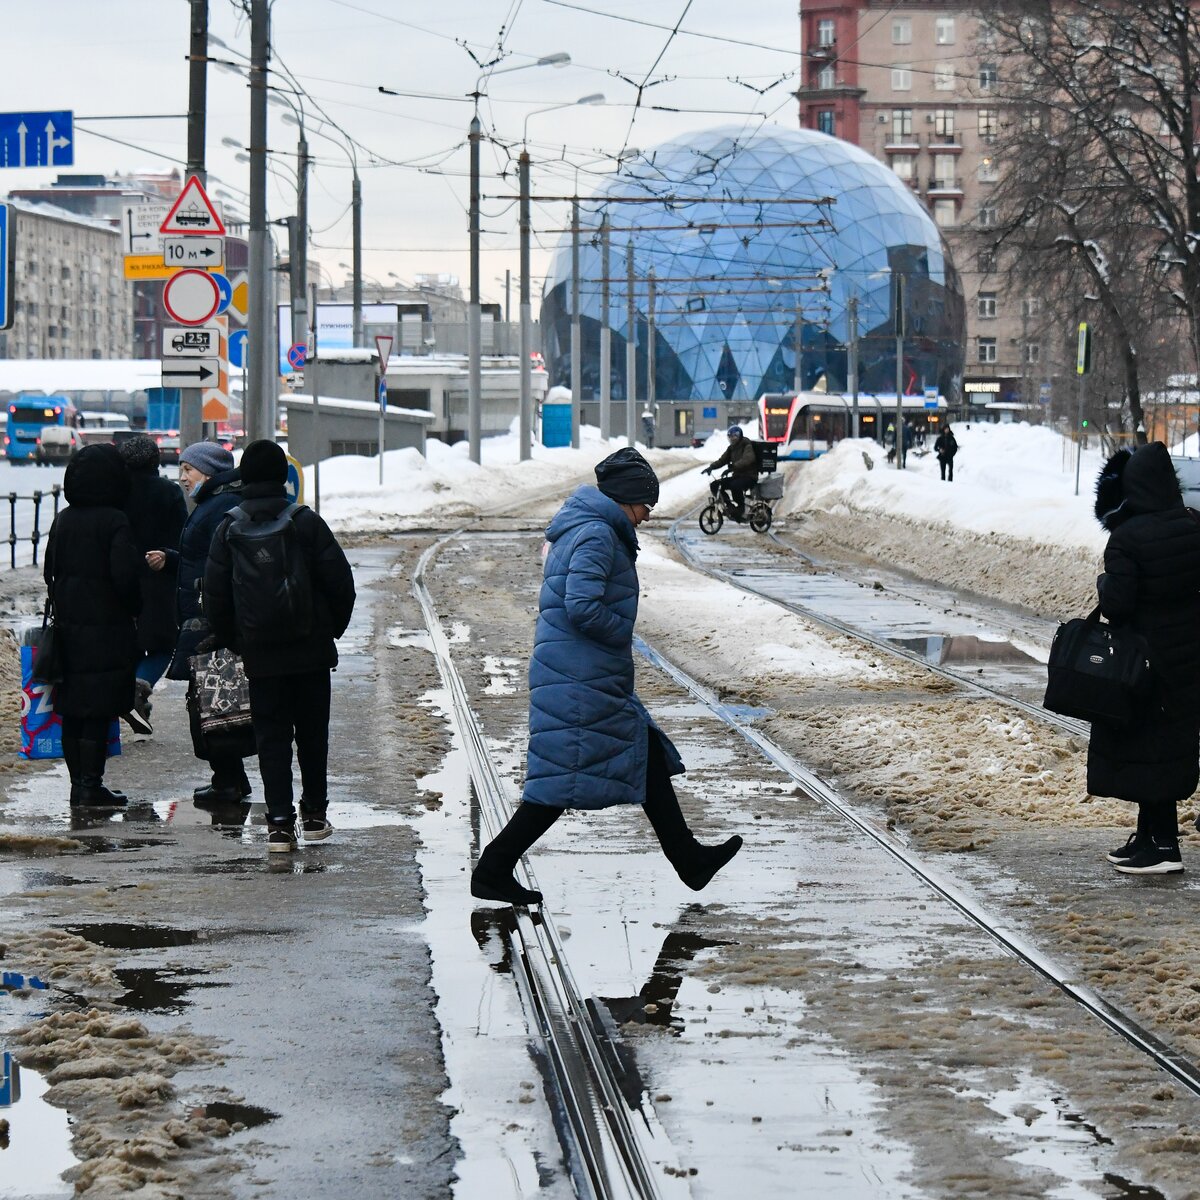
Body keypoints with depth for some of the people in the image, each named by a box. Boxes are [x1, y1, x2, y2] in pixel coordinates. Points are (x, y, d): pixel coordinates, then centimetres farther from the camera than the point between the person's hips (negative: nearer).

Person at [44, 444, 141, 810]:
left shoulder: (63, 520, 7)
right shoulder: (114, 522, -13)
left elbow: (49, 571, 12)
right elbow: (125, 575, -18)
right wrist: (135, 607, -1)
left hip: (68, 626, 6)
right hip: (106, 628, -6)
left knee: (71, 712, 11)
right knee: (98, 712, -2)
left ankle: (79, 784, 15)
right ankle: (90, 786, -2)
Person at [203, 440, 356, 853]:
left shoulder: (228, 529, -1)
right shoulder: (306, 522, -5)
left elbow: (214, 592, 0)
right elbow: (340, 580, -6)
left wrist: (230, 641, 13)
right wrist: (334, 627, 9)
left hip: (259, 653, 0)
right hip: (311, 648, 0)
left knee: (271, 737, 4)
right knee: (313, 733, 13)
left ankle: (279, 822, -6)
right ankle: (314, 815, 20)